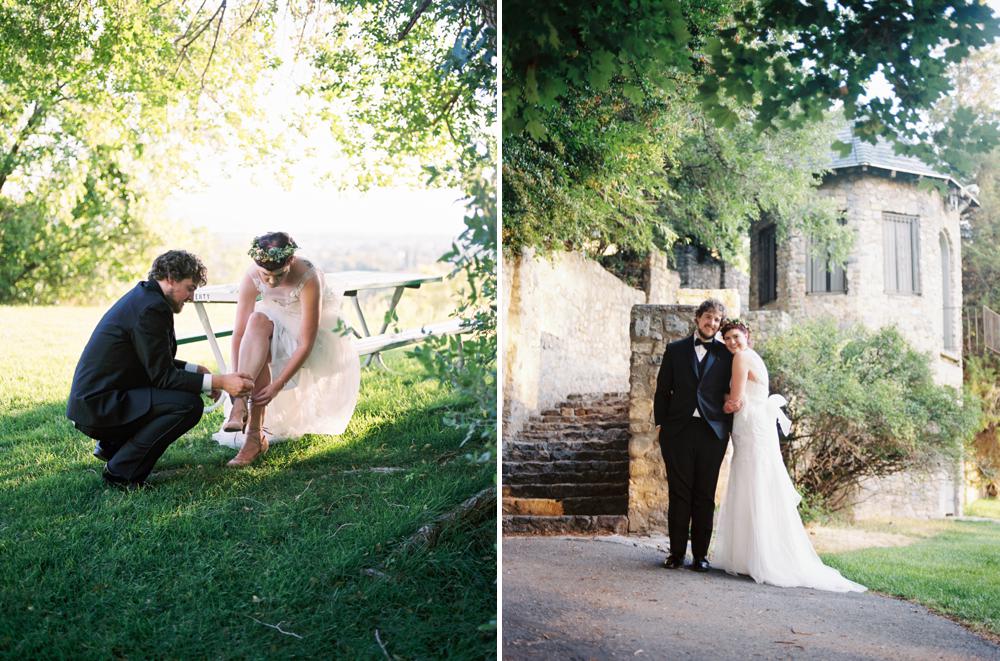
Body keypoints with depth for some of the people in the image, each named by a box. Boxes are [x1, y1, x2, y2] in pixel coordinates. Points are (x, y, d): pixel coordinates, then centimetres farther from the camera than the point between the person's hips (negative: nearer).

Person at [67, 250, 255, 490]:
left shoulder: (142, 295, 13)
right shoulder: (151, 308, -18)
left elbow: (158, 362, 22)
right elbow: (162, 376, -18)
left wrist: (195, 370, 12)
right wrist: (218, 382, -21)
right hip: (97, 406, -10)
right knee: (189, 404, -21)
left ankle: (111, 445, 20)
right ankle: (122, 471, -10)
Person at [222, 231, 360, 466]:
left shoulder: (308, 278, -35)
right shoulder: (252, 276, -24)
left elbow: (306, 344, -34)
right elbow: (240, 332, -23)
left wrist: (277, 385, -34)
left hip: (316, 327, -3)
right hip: (276, 320, 3)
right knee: (257, 322, -32)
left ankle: (255, 435, -24)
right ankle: (240, 401, -35)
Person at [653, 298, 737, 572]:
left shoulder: (726, 354, 9)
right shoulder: (675, 350, 11)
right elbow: (662, 390, 10)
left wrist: (730, 428, 1)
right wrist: (660, 423, 4)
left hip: (712, 432, 0)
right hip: (678, 430, 0)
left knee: (705, 496, 3)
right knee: (679, 493, 2)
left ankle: (700, 553, 9)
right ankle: (677, 551, 8)